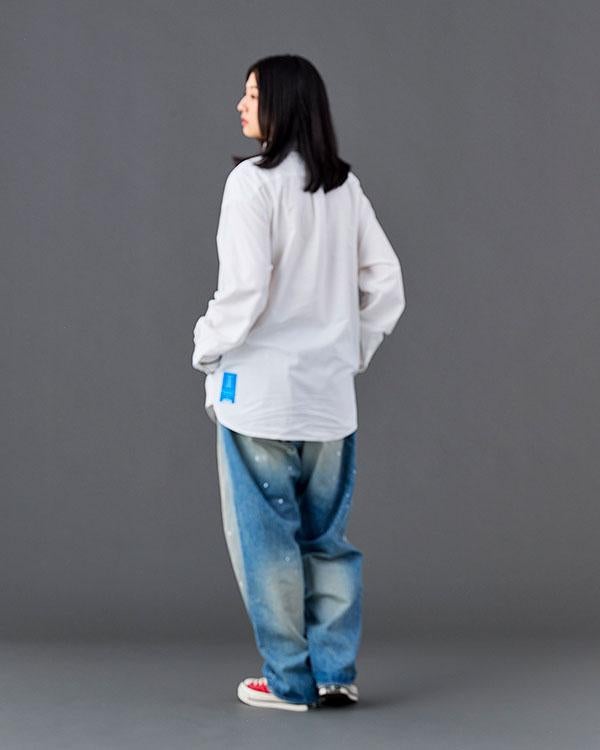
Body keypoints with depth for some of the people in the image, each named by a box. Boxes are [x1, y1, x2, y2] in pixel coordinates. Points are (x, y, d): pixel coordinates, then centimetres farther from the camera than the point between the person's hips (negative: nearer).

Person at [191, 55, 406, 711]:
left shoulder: (253, 181, -13)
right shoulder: (345, 186, 7)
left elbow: (244, 287, -17)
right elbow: (385, 280, 8)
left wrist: (208, 349, -3)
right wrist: (356, 349, 16)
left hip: (261, 389, -6)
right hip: (330, 393, 6)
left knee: (265, 536, 6)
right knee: (326, 535, 15)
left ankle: (289, 680, 12)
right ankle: (335, 672, 16)